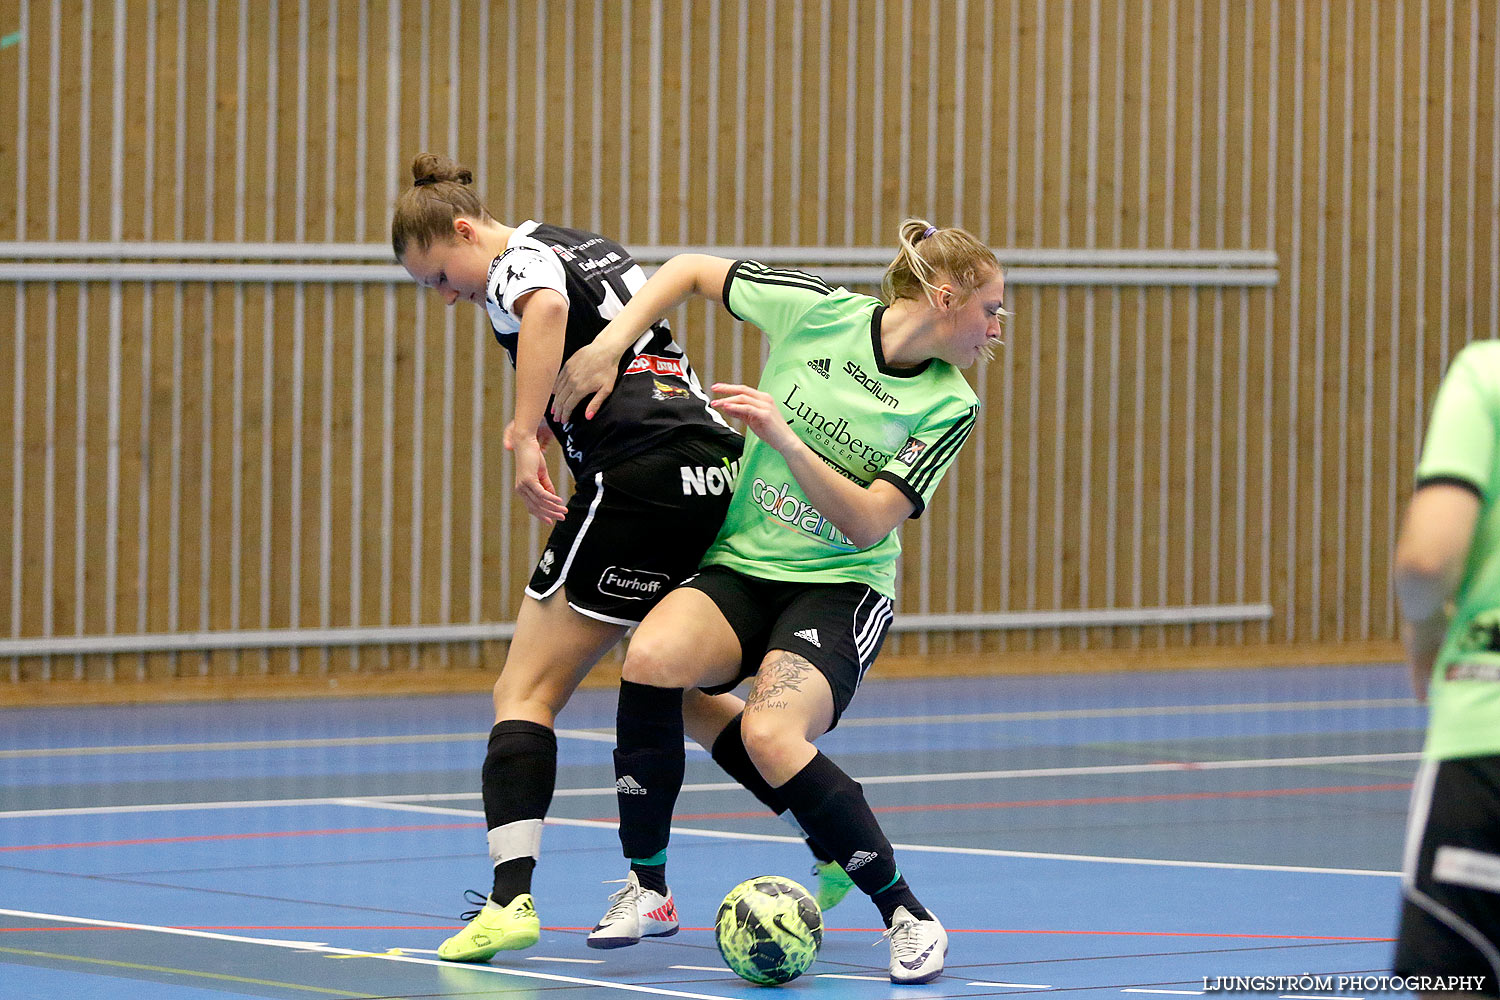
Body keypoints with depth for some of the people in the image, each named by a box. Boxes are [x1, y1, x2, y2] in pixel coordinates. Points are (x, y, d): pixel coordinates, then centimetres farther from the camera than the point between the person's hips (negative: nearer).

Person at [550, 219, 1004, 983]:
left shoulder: (949, 405, -6)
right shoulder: (816, 312, -5)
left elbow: (866, 524, -14)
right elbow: (692, 270, 8)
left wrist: (784, 437, -27)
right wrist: (607, 347, -4)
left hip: (840, 590, -2)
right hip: (741, 568, 2)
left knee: (769, 734, -31)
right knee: (652, 657, -31)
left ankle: (907, 915, -15)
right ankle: (645, 887, -12)